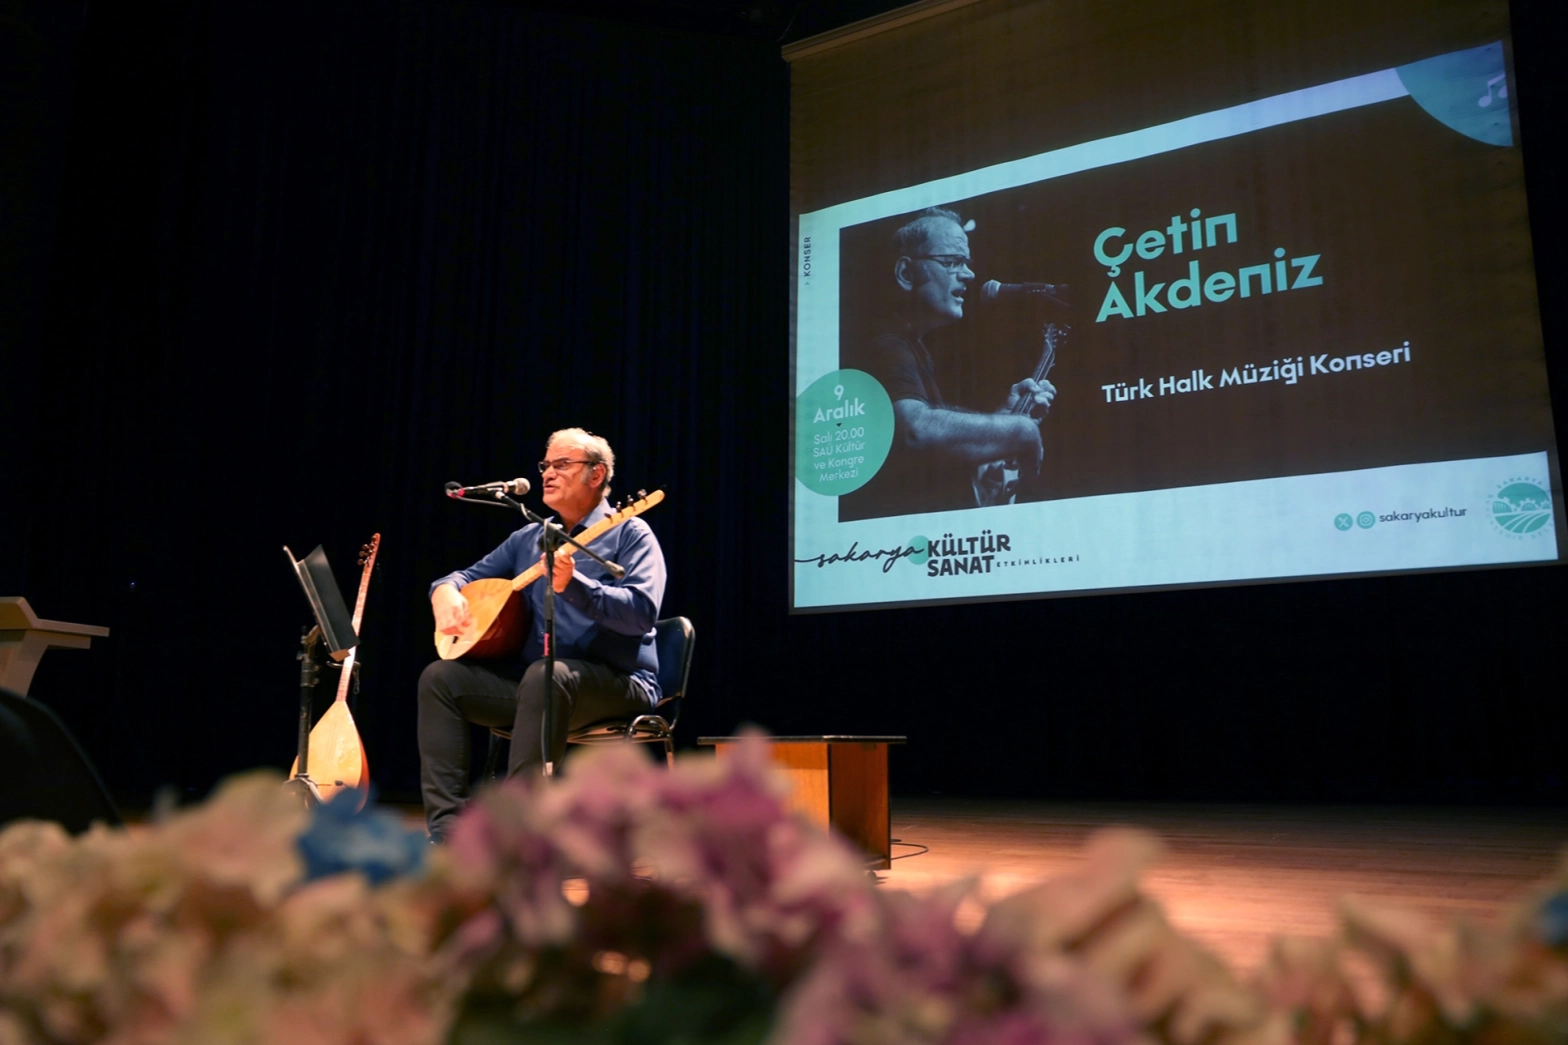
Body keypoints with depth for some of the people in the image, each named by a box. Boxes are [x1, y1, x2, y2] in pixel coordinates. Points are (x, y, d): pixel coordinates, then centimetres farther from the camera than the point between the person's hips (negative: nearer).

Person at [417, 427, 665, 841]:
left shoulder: (628, 533, -2)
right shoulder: (528, 538, 18)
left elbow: (642, 612, -18)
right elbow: (467, 575, 22)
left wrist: (572, 584, -30)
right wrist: (445, 591, -3)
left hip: (617, 684, -7)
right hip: (533, 679, 7)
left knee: (546, 674, -38)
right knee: (440, 677, -10)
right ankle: (448, 831, -18)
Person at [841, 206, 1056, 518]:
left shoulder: (911, 349, 16)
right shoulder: (888, 350, -14)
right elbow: (916, 431, -32)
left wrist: (1004, 412, 9)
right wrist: (1020, 428, -19)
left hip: (935, 523, 9)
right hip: (896, 528, -9)